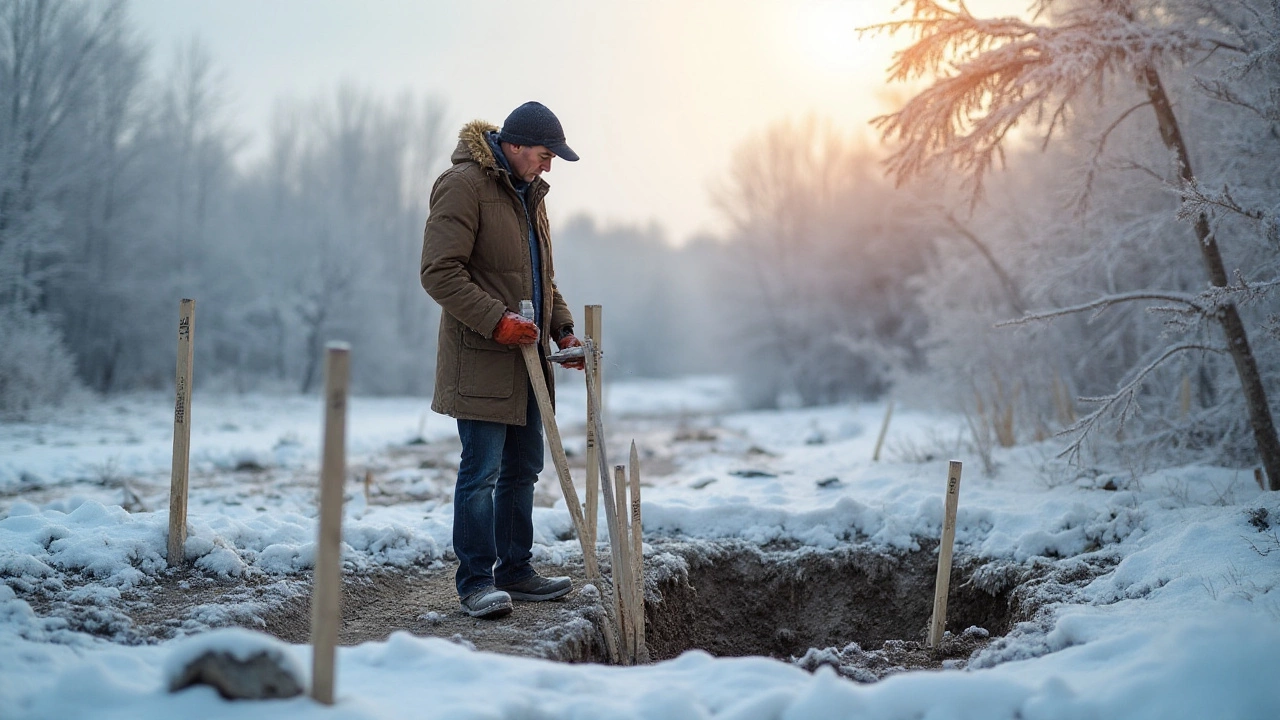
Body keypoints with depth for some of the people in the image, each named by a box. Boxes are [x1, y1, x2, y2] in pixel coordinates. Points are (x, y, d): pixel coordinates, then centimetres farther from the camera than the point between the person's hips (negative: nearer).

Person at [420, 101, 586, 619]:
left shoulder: (529, 193, 18)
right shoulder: (463, 185, -11)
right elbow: (439, 273, -19)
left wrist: (562, 328, 11)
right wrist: (497, 319, -24)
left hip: (525, 360, 9)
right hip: (480, 361, -9)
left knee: (524, 467, 14)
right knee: (481, 472, -6)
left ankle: (515, 571, 24)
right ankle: (476, 581, 3)